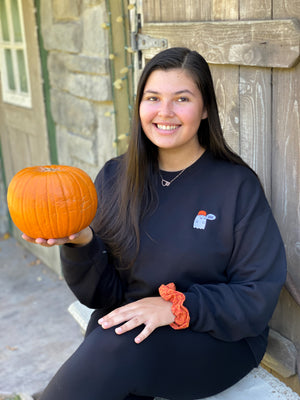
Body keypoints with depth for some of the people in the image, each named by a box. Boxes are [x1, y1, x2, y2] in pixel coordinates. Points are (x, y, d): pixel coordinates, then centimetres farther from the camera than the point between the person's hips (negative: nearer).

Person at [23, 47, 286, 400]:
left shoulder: (237, 185, -7)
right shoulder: (114, 178, 3)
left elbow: (259, 298, -8)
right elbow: (101, 294, 3)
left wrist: (176, 307, -22)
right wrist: (81, 243, -18)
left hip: (219, 341, -2)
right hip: (126, 323, 2)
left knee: (117, 347, -30)